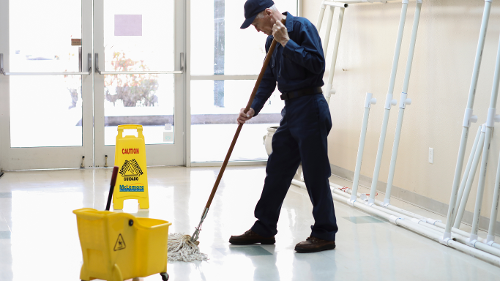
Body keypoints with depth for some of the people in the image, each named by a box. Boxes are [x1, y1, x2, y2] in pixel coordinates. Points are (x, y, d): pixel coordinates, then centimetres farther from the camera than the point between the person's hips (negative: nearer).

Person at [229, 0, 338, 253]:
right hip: (290, 110, 9)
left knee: (315, 175, -3)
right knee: (276, 171, 12)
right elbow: (267, 80, 15)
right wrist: (252, 109, 2)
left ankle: (324, 235, 6)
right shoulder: (272, 40, 15)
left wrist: (286, 42, -19)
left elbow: (317, 64, -19)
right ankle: (264, 229, 21)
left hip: (310, 108, -9)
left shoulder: (301, 26, -10)